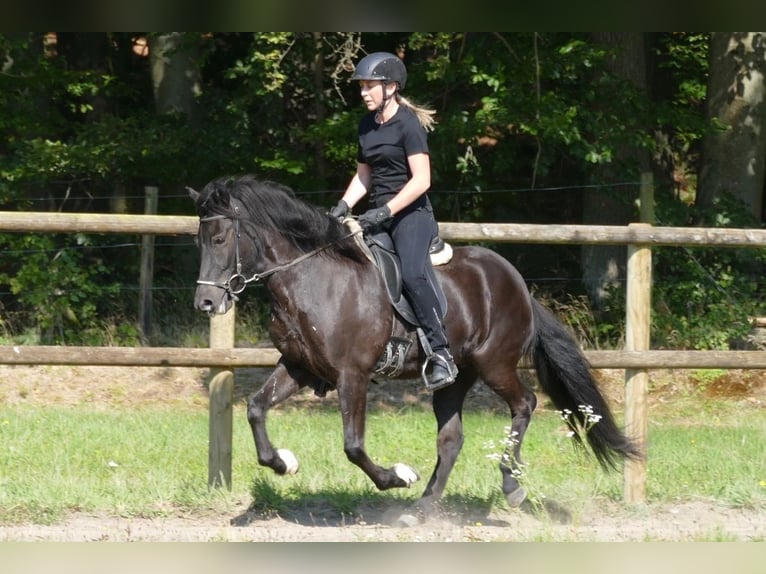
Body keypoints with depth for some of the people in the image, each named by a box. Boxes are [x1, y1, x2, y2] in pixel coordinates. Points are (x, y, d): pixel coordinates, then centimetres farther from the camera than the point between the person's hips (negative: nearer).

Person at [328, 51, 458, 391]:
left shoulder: (408, 124, -10)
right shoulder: (366, 125, 14)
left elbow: (421, 180, -16)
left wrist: (385, 211, -22)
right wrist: (344, 206, 4)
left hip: (411, 213, -9)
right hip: (377, 216, 9)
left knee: (411, 274, -30)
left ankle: (441, 354, -28)